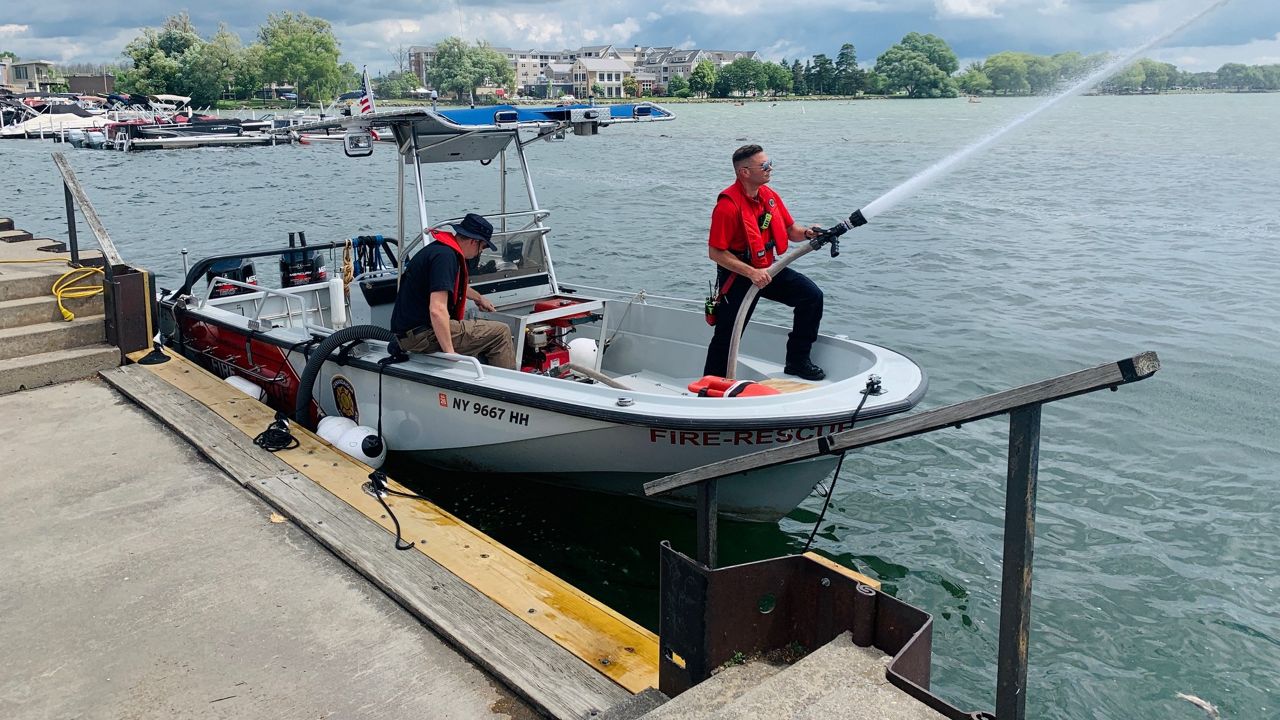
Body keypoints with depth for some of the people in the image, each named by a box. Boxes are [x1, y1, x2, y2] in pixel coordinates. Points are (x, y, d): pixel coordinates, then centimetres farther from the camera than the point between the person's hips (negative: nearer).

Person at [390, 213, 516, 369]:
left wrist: (478, 298, 53)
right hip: (421, 335, -11)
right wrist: (450, 352, -27)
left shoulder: (438, 248, 13)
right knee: (501, 333, -10)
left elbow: (456, 285, 37)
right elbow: (437, 310, -31)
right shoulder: (445, 255, -20)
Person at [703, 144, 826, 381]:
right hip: (738, 275, -7)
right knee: (726, 337, -3)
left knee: (812, 295, -6)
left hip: (767, 268, 7)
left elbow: (790, 230, 10)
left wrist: (807, 233, -14)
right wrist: (751, 273, -28)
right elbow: (716, 252, -23)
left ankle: (797, 361, 6)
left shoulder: (769, 195, 1)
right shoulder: (728, 205, -23)